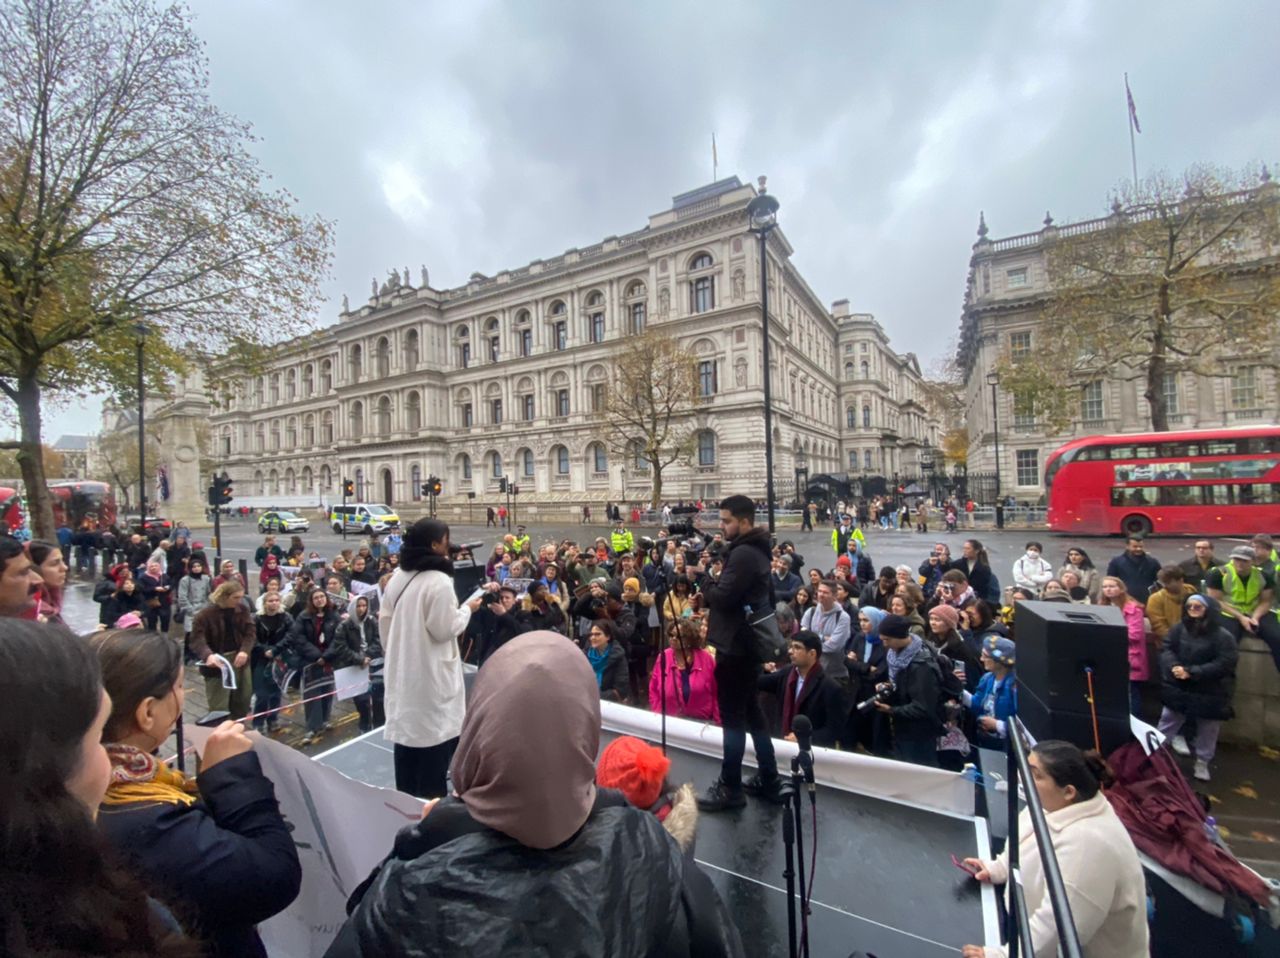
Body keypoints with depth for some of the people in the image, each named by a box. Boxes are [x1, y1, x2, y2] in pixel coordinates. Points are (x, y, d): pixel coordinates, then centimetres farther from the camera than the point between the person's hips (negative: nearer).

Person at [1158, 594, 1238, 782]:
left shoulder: (1222, 636, -13)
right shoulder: (1178, 628, -4)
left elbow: (1225, 663, -16)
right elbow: (1166, 649, -2)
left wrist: (1191, 672, -22)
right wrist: (1174, 666, -22)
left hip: (1209, 693, -2)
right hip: (1178, 687, 2)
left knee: (1207, 729, 14)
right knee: (1168, 720, 13)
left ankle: (1202, 762, 32)